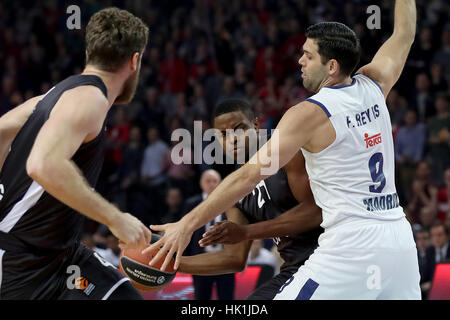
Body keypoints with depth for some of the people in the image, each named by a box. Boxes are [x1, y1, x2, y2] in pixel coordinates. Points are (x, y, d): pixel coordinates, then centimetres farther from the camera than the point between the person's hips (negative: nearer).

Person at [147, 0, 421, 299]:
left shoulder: (309, 114, -9)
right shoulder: (372, 87, 7)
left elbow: (249, 175, -12)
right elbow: (404, 34, 26)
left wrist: (187, 224, -10)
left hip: (352, 244, -7)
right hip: (400, 238, 7)